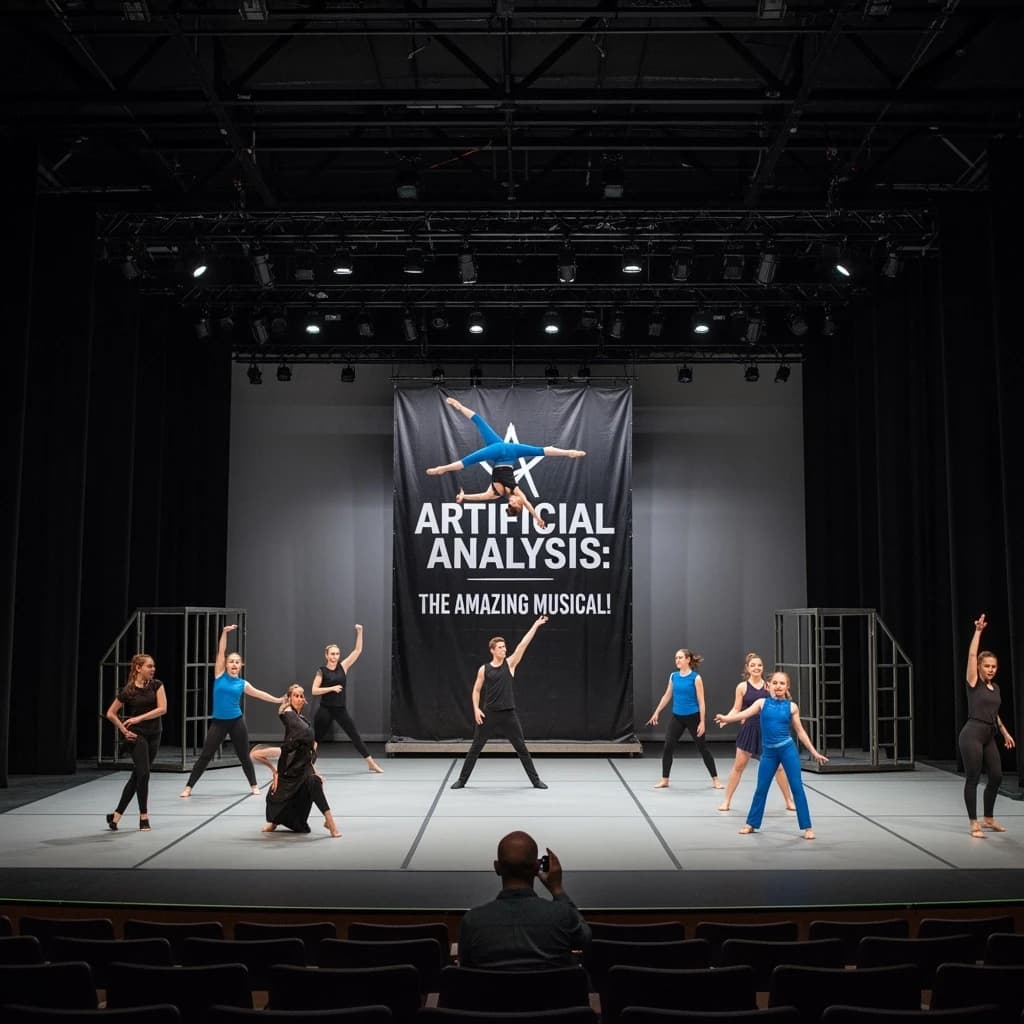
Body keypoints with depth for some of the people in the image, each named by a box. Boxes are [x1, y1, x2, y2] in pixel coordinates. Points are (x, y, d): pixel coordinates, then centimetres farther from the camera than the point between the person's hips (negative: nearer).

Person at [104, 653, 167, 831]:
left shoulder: (156, 685, -1)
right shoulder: (127, 690, -8)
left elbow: (162, 709, -11)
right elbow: (111, 713, 0)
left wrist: (139, 718, -18)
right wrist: (124, 730, -8)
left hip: (153, 735, 4)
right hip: (136, 735, -4)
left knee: (137, 776, 8)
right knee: (143, 773, -11)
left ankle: (116, 815, 18)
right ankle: (144, 816, 3)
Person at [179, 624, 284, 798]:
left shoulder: (242, 684, 3)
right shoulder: (220, 675, -1)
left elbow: (259, 693, 12)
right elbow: (220, 652, -6)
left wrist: (278, 700, 13)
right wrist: (225, 632, -13)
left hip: (236, 721, 1)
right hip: (218, 722, -1)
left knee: (244, 755, 10)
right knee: (205, 755, -3)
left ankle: (254, 786, 25)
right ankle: (188, 787, 5)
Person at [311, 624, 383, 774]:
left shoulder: (343, 667, 3)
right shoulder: (321, 671, -5)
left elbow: (357, 650, -1)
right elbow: (314, 691, -10)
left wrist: (359, 632, -8)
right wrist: (332, 688, -19)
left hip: (341, 709, 3)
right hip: (325, 710, -3)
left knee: (355, 735, 4)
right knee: (317, 738, 6)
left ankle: (371, 763, 8)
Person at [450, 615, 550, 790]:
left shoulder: (510, 663, 1)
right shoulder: (484, 669, 2)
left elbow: (523, 644, -6)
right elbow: (476, 690, 10)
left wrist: (536, 625, -12)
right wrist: (476, 709, -3)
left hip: (508, 714, 0)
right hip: (489, 714, 0)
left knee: (521, 748, 4)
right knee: (475, 748, 4)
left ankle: (536, 780, 13)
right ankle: (462, 780, 14)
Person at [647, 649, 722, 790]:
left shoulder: (696, 678, -11)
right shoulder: (673, 676, 2)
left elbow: (701, 701, -10)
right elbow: (667, 696, 13)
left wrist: (702, 722, -13)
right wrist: (656, 712, 12)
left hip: (692, 717, -4)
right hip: (677, 717, 4)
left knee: (703, 748, 5)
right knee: (667, 747, -1)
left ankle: (715, 780, 17)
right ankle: (664, 780, 10)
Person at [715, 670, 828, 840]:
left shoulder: (791, 706, 1)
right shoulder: (762, 703, 1)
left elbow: (800, 731, 7)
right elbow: (744, 714, -11)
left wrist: (814, 752, 6)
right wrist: (726, 718, -28)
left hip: (788, 749, -1)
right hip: (768, 752, 1)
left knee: (797, 787, -2)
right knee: (761, 788, 8)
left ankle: (807, 827, 6)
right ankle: (751, 824, 21)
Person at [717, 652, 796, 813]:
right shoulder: (742, 686, -2)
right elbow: (736, 709, -1)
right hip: (749, 729, -1)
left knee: (778, 766, 5)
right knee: (738, 766, 4)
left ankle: (789, 801, 19)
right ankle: (727, 800, 14)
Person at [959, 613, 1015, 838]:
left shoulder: (995, 687, 14)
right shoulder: (974, 683, -6)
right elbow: (971, 654, -15)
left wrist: (1005, 732, 29)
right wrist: (978, 631, -16)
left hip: (989, 737, 8)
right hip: (972, 734, -8)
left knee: (996, 776, 10)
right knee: (972, 779, -4)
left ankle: (988, 819, 26)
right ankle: (974, 823, 2)